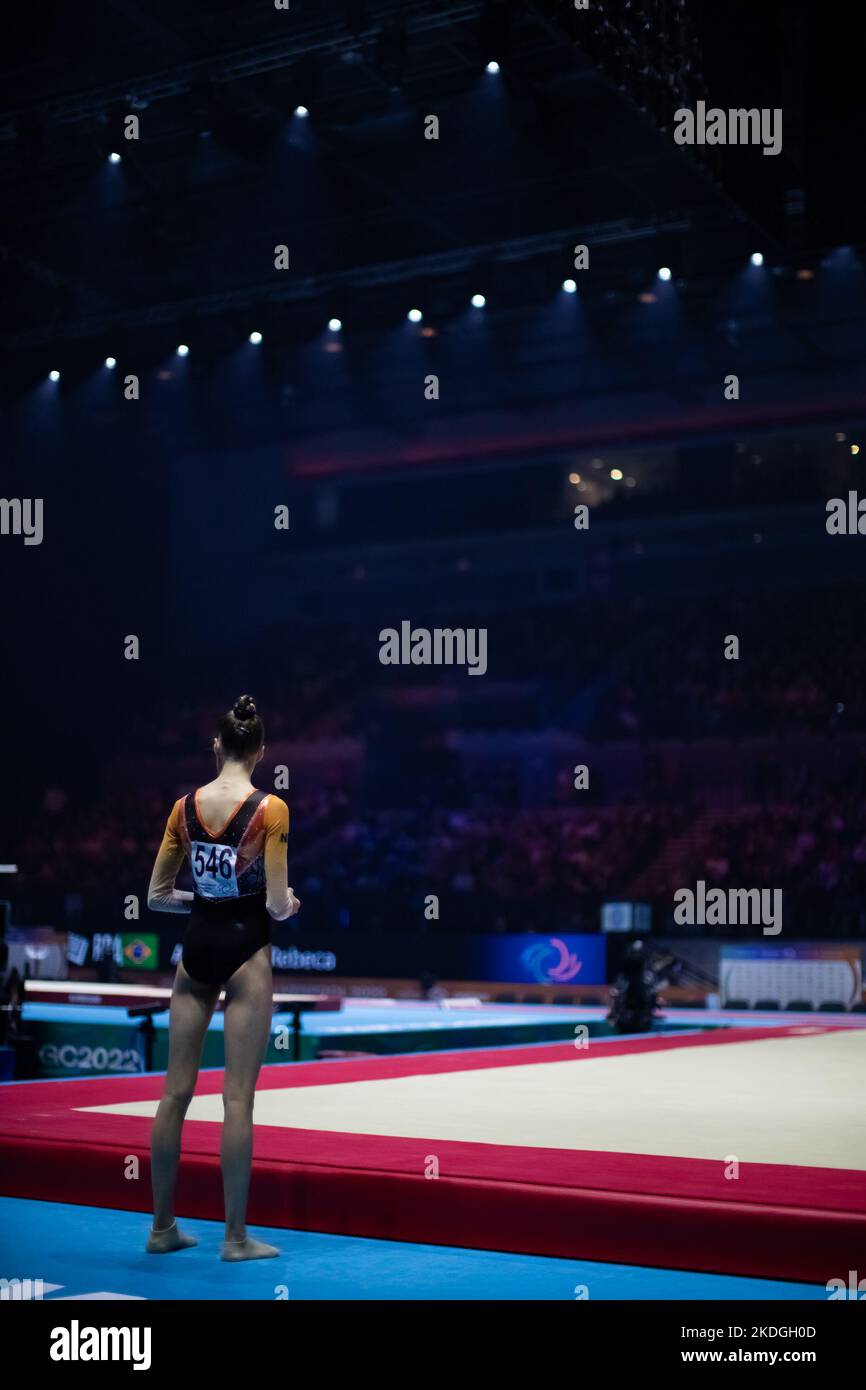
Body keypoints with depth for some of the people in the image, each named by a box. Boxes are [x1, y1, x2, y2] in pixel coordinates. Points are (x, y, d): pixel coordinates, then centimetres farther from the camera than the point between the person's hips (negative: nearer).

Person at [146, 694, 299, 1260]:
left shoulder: (185, 806, 1)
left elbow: (157, 896, 5)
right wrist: (290, 904, 8)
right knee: (238, 1097, 0)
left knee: (176, 1091, 11)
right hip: (246, 950, -4)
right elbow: (277, 905, -14)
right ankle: (236, 1236, 6)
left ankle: (163, 1226, 20)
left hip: (197, 946, 5)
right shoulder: (271, 809, -12)